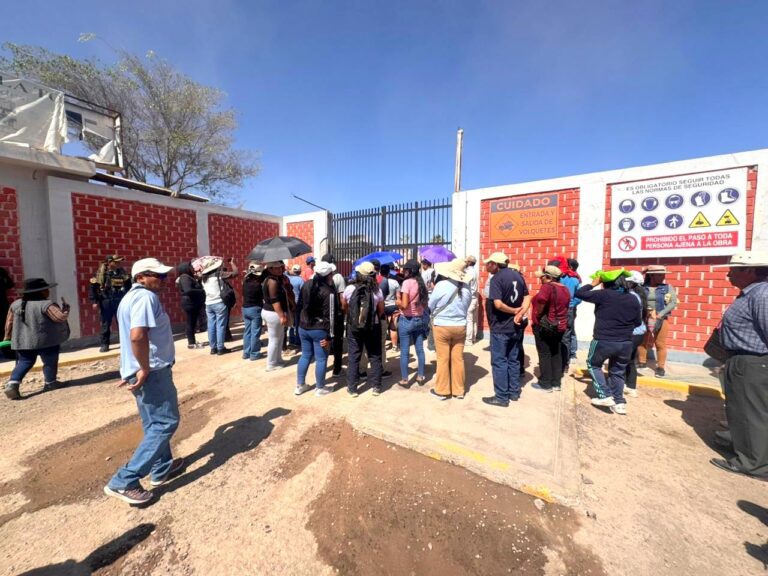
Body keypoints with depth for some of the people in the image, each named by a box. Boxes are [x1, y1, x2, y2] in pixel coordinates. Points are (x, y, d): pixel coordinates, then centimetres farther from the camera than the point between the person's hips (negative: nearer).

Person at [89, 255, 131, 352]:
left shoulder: (122, 272, 5)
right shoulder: (100, 273, -4)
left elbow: (129, 286, 11)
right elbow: (92, 287, -2)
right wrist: (94, 301, -6)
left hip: (120, 301, 2)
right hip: (106, 301, -2)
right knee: (105, 324, 6)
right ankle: (104, 345, 16)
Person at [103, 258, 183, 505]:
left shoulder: (131, 296, 16)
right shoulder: (146, 297, -18)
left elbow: (132, 335, 21)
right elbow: (137, 336, -31)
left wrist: (136, 368, 24)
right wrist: (145, 369, -21)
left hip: (142, 370, 11)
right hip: (152, 371, -11)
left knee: (154, 423, 20)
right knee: (165, 423, 0)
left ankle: (162, 468, 34)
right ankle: (123, 482, 4)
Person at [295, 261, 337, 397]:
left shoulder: (306, 285, 3)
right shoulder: (328, 292, -18)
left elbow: (301, 304, 12)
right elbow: (329, 315, -18)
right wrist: (329, 336, -14)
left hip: (303, 327, 7)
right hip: (320, 329, -7)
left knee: (305, 355, 19)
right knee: (321, 359, 7)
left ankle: (300, 385, 29)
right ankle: (320, 388, 19)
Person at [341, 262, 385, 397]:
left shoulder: (349, 289, -9)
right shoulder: (377, 291, -9)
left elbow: (344, 307, 5)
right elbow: (381, 311, 1)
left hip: (353, 327, 0)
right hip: (373, 327, 0)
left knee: (353, 357, 10)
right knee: (375, 356, 12)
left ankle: (352, 388, 18)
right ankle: (376, 386, 20)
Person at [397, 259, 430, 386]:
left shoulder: (407, 282, -14)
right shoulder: (421, 283, 5)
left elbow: (404, 305, -20)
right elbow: (426, 303, 9)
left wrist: (397, 300, -2)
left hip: (407, 320, -6)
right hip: (420, 319, 6)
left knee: (404, 351, 4)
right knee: (420, 349, 14)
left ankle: (404, 379, 13)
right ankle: (420, 376, 25)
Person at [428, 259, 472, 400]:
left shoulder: (441, 285, -16)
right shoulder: (466, 288, -4)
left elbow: (431, 306, -4)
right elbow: (466, 307, 9)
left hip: (442, 326, -4)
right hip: (460, 326, 4)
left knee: (443, 359, 7)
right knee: (458, 359, 12)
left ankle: (442, 391, 18)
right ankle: (459, 390, 24)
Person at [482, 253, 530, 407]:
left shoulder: (497, 279, -16)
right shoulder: (517, 275, 8)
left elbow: (498, 304, -27)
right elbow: (527, 298, 4)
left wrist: (514, 311, -11)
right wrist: (520, 314, -8)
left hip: (500, 328, -8)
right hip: (515, 327, 8)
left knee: (499, 362, 1)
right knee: (513, 360, 17)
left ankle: (501, 397, 9)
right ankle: (514, 392, 27)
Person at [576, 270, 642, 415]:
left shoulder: (603, 295, -13)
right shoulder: (633, 299, 3)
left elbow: (579, 293, -9)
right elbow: (638, 322, 12)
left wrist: (593, 283, 4)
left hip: (603, 341, -5)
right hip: (626, 343, 5)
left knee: (593, 365, 18)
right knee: (618, 371, 20)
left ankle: (606, 396, 12)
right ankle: (619, 403, 24)